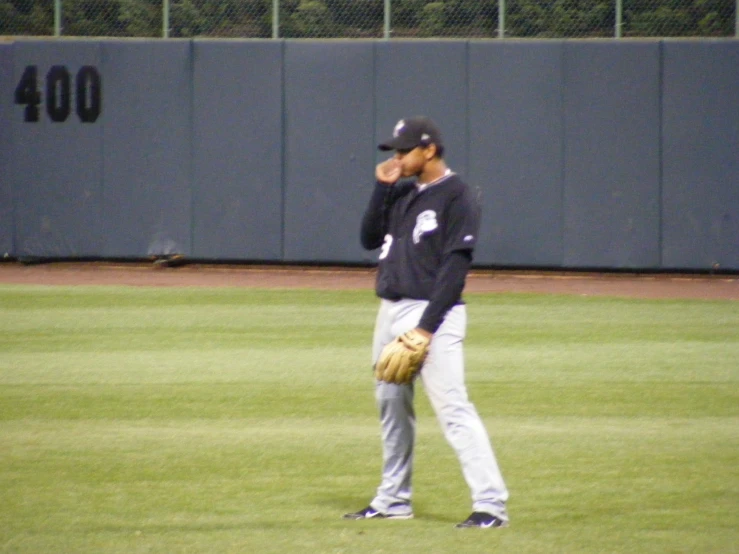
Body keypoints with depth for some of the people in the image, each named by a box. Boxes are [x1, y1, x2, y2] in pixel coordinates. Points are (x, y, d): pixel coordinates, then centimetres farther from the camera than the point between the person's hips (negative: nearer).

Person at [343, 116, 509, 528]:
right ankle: (393, 501, 25)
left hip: (434, 313, -9)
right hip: (391, 310, 9)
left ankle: (491, 505, -19)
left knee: (453, 409, -15)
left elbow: (456, 266, -16)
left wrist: (426, 327, -21)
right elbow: (370, 238, 13)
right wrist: (382, 188, 2)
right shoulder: (402, 193, 14)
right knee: (392, 406, 14)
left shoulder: (457, 197, -10)